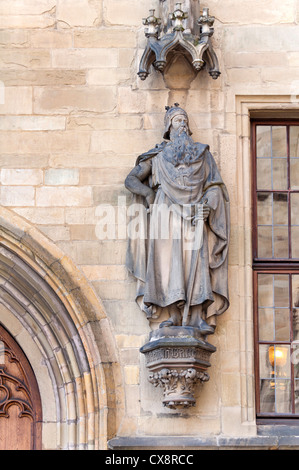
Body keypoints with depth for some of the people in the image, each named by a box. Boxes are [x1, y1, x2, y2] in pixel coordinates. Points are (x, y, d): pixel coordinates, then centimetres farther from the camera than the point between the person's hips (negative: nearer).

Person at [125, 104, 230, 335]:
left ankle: (200, 317, -26)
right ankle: (174, 315, -23)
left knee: (196, 260, -16)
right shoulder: (158, 155, 21)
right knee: (168, 258, -16)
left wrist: (208, 203, -6)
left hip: (194, 216, 0)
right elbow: (131, 179, 17)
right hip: (166, 211, 0)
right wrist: (148, 193, -2)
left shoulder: (202, 153, 23)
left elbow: (215, 185, 14)